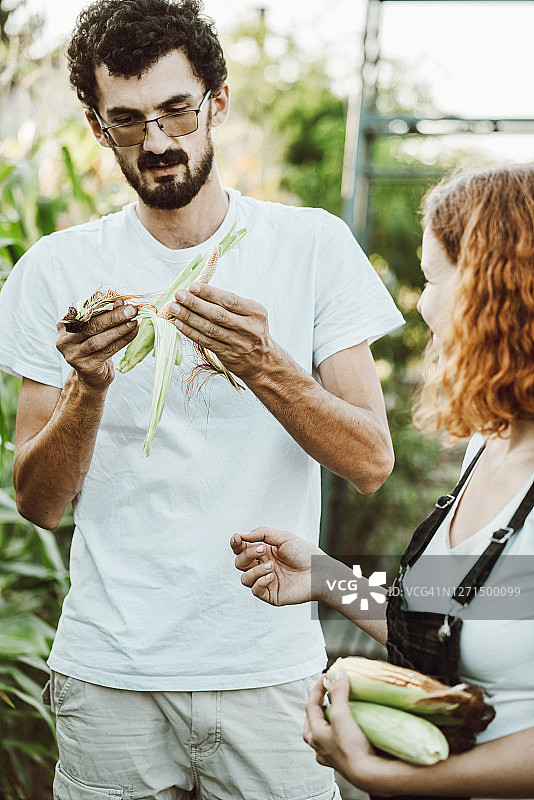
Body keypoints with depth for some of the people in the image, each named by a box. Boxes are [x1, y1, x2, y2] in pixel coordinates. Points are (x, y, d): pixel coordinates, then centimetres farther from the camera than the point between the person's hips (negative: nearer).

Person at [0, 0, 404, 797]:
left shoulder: (313, 245, -1)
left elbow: (372, 462, -5)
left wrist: (264, 367, -21)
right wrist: (87, 388, -18)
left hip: (270, 670, 0)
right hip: (109, 673, 1)